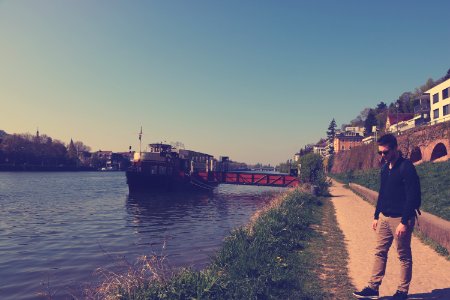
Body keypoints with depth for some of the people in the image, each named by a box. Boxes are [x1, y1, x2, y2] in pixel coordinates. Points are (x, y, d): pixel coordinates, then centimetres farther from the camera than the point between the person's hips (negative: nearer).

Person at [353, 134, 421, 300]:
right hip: (384, 218, 8)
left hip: (400, 219, -8)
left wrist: (404, 222, -20)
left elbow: (412, 197, -18)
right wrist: (376, 216, 16)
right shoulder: (385, 168, 9)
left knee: (404, 256, 8)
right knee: (380, 253, 10)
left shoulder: (406, 168, -15)